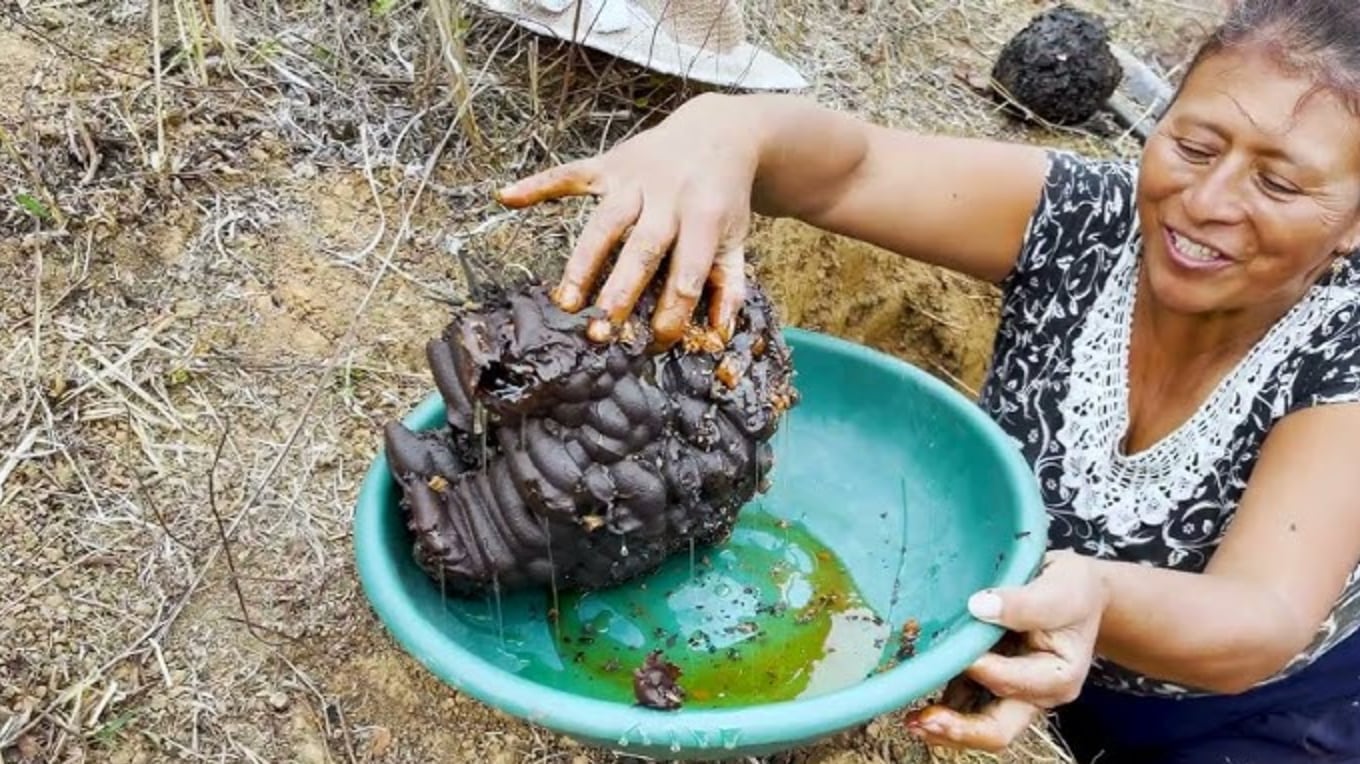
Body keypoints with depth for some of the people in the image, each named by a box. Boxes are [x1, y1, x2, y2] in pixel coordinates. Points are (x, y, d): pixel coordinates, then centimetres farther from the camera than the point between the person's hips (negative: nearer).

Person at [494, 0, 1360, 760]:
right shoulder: (1087, 217, -19)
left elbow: (1262, 628, -37)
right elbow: (848, 170, -30)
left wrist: (1098, 603, -60)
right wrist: (724, 130, -54)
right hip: (1019, 629, 3)